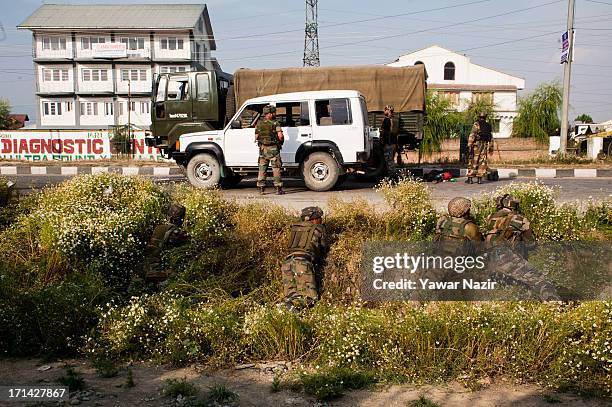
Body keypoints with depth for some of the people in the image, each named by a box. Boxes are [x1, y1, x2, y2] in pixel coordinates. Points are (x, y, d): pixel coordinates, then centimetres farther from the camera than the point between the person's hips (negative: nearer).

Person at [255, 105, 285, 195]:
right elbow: (280, 136, -16)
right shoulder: (275, 123, -8)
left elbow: (256, 137, 9)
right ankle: (278, 189, 1)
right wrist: (281, 141, 4)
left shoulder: (259, 123, 7)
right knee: (276, 169, 1)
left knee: (262, 169, 10)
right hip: (273, 149, -4)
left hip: (263, 149, 4)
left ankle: (261, 189, 11)